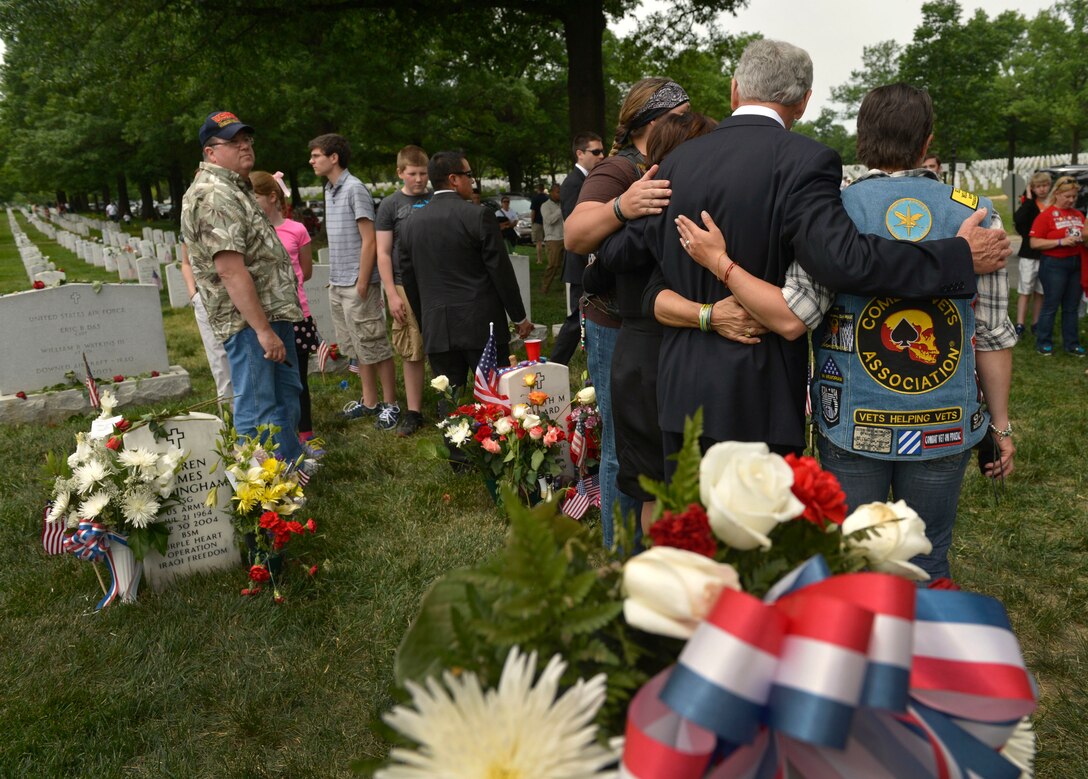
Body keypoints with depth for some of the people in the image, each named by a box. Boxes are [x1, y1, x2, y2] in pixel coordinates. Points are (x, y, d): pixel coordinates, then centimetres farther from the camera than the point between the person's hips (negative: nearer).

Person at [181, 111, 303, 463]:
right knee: (257, 409, -3)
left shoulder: (237, 188, 18)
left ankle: (291, 465, 35)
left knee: (286, 392, 21)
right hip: (249, 320, -11)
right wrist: (263, 329, -27)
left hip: (273, 314, 11)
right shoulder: (214, 196, -17)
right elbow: (230, 268, -25)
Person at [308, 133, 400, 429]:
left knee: (374, 347, -1)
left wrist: (362, 283, -18)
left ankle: (390, 405, 9)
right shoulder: (329, 190, 14)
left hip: (357, 284, -9)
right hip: (337, 285, 9)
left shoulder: (355, 189, -12)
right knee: (357, 348, 14)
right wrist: (334, 278, 13)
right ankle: (369, 401, 24)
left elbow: (369, 240, -16)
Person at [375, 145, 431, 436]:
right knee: (412, 354, 2)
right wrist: (392, 294, -5)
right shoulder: (390, 205, 4)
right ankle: (413, 412, 11)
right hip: (407, 288, -1)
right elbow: (383, 253, 2)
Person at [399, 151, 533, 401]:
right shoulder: (479, 216, -8)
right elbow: (501, 271, -6)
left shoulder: (410, 224, 6)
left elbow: (409, 280, 11)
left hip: (436, 329, 4)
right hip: (482, 324, -4)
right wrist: (520, 317, 4)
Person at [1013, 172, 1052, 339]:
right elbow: (1018, 220, -22)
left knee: (1040, 292, 10)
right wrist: (1028, 199, -17)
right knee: (1025, 291, 0)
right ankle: (1019, 325, 0)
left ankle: (1035, 324, 19)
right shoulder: (1029, 204, -1)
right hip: (1030, 254, -2)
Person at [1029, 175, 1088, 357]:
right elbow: (1034, 243, -13)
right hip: (1054, 265, -6)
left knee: (1072, 307, 10)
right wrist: (1060, 242, -20)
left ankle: (1071, 344, 18)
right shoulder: (1046, 215, -8)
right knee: (1051, 306, 1)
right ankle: (1043, 343, 12)